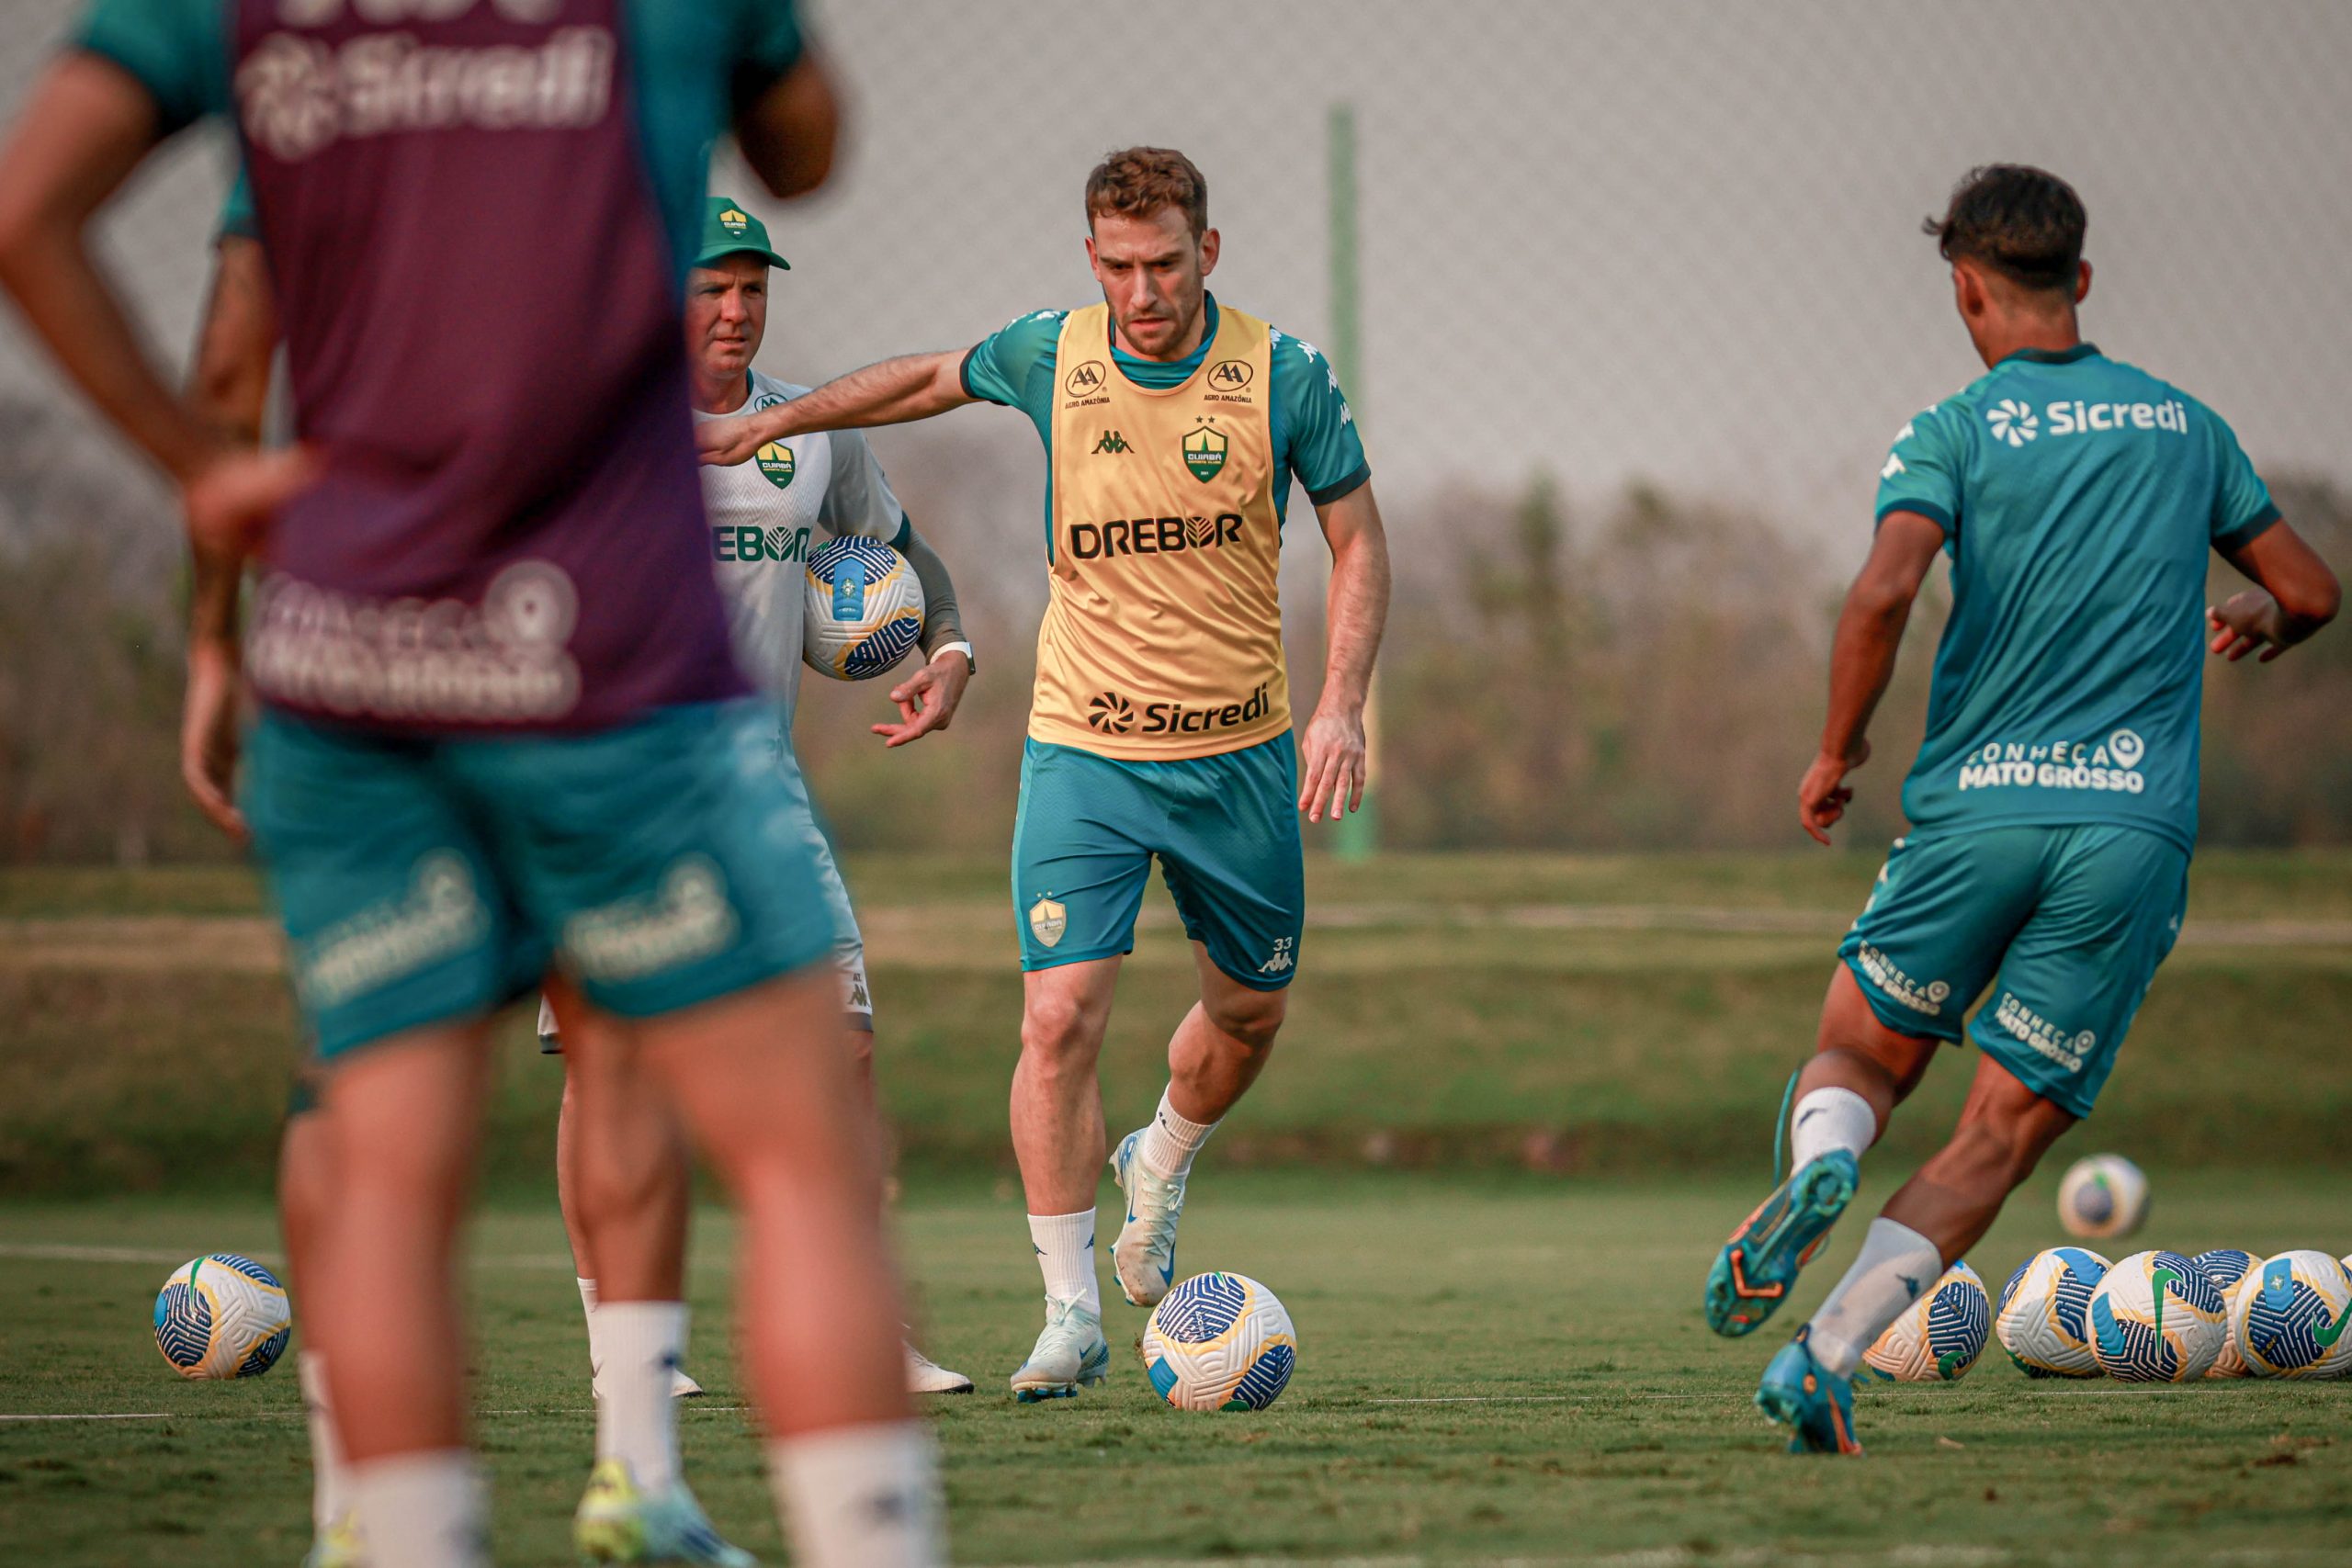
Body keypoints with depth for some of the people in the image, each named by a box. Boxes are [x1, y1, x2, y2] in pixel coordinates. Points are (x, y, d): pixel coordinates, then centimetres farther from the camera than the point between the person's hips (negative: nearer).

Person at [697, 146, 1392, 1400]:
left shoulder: (1282, 378, -9)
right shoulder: (1049, 356, -5)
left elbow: (1357, 543, 0)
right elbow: (931, 380, 16)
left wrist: (1341, 706, -11)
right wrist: (769, 423, 20)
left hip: (1239, 755, 1)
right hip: (1084, 749, -1)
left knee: (1248, 1011, 14)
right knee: (1060, 1018, -13)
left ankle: (1160, 1170, 46)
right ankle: (1072, 1315, -5)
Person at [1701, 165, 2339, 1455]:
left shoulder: (1954, 433, 2)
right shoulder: (2185, 424, 14)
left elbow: (1885, 588, -16)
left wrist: (1836, 752, -2)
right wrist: (2248, 622, 44)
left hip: (1977, 811, -1)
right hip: (2138, 826, 1)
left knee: (1857, 1059, 19)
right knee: (1999, 1139, 4)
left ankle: (1817, 1171, -16)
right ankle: (1825, 1357, -12)